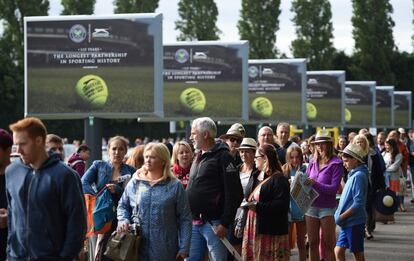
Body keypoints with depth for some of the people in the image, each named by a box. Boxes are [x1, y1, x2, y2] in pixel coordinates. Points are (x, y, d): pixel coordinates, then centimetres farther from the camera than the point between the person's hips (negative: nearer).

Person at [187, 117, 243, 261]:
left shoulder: (222, 156, -9)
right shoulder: (198, 157, 17)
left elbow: (234, 193, -15)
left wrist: (225, 223, -18)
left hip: (213, 224, -8)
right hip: (194, 223, 8)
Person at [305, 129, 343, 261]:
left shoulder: (336, 164, -7)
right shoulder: (313, 162, 8)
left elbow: (334, 188, -13)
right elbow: (306, 181, 10)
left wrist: (315, 183, -25)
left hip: (327, 208, -4)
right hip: (311, 206, 4)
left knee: (328, 244, 1)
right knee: (313, 243, 10)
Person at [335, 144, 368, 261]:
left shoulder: (359, 176, -16)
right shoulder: (353, 175, 13)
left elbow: (358, 203, -22)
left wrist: (342, 216, -19)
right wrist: (340, 216, 11)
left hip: (354, 222, -9)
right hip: (347, 223, 9)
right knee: (338, 250, 8)